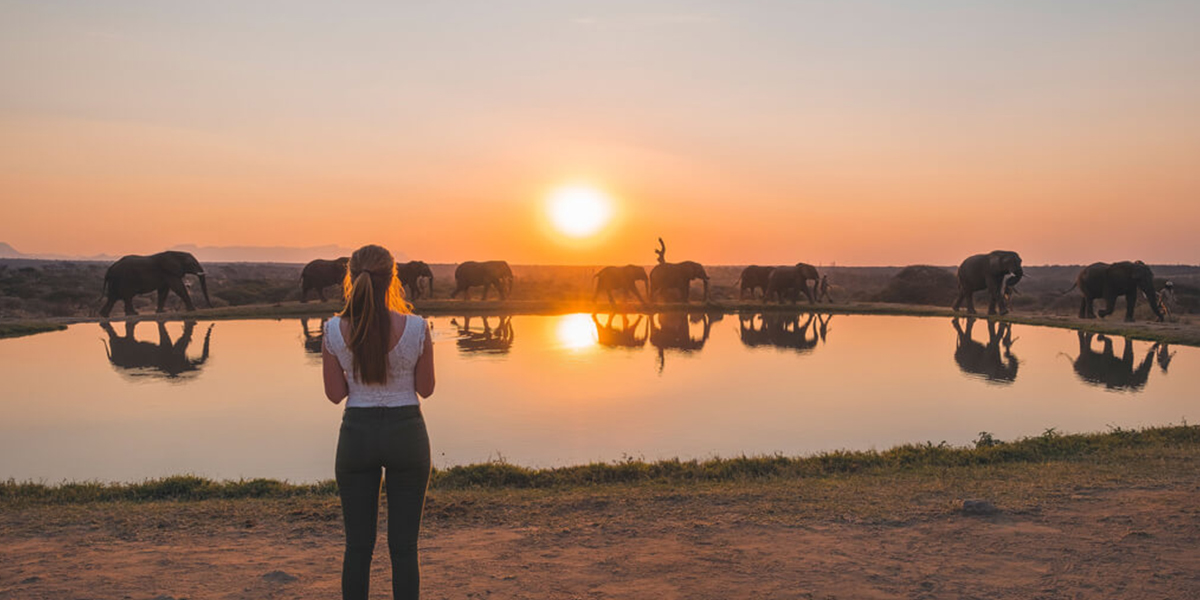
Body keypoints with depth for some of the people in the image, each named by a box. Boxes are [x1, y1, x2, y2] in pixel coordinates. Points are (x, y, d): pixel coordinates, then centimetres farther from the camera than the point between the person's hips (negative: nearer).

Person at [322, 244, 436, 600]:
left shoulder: (335, 330, -8)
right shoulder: (416, 327, -14)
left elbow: (335, 394, 0)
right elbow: (425, 389, -1)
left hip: (357, 433, 2)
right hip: (405, 431, -1)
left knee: (358, 546, 12)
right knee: (403, 546, 7)